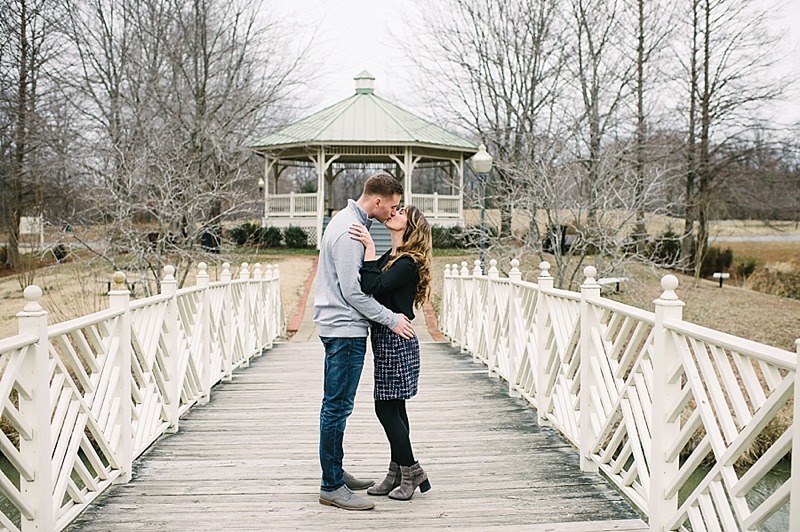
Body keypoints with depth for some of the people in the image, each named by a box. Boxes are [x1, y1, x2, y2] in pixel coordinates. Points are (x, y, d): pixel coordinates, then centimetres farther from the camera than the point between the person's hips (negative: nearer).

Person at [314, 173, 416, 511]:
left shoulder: (350, 220, 14)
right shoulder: (350, 231, -18)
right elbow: (353, 291, -20)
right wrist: (391, 319, -13)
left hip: (341, 327, 11)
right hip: (344, 329, -11)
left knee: (337, 405, 16)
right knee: (338, 406, -6)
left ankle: (335, 473, 26)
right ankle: (331, 487, 0)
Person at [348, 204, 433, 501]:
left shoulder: (407, 264, -15)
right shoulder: (391, 258, 14)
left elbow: (372, 287, -27)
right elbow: (370, 288, 9)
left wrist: (369, 249, -26)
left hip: (395, 342, -9)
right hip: (386, 341, 9)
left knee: (387, 408, -4)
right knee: (393, 409, 13)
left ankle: (411, 471, 8)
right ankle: (398, 473, 21)